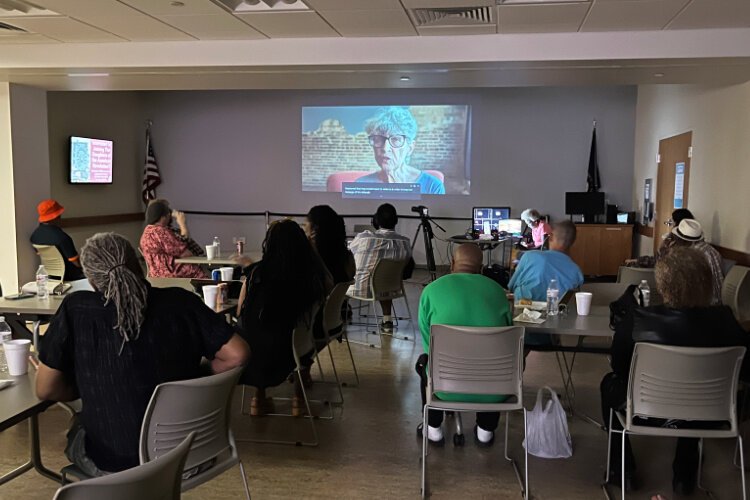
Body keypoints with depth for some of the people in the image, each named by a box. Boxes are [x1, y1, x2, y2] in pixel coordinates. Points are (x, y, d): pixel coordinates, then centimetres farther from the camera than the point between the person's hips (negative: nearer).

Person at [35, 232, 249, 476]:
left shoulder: (75, 310, -14)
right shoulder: (180, 301, -11)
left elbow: (46, 390, -7)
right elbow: (237, 355, -12)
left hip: (114, 465, -2)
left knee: (77, 431, 33)